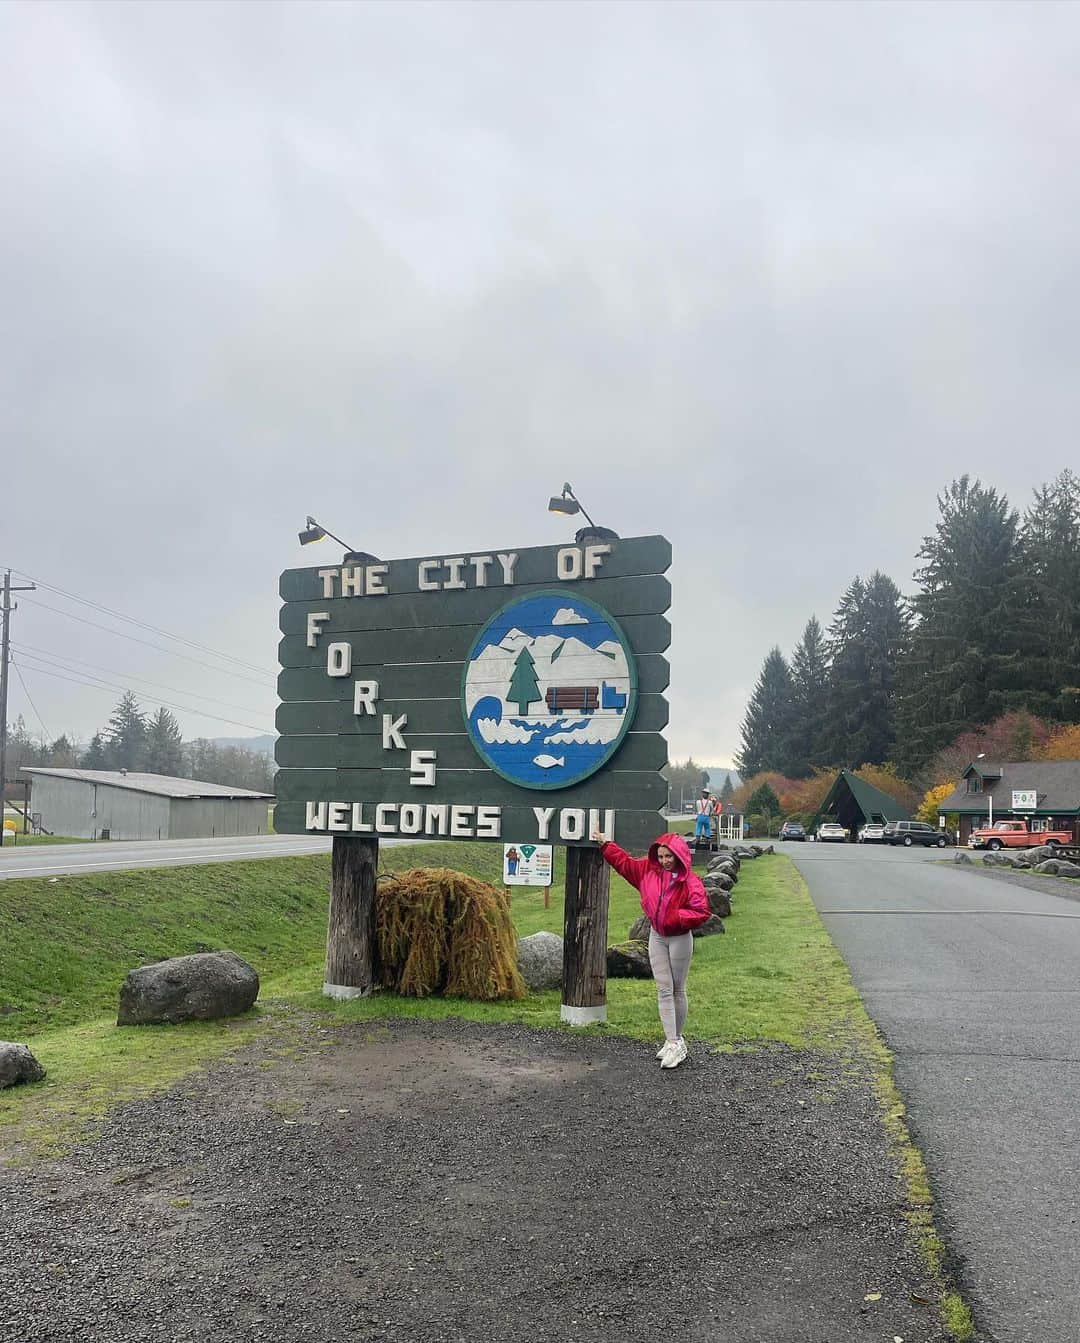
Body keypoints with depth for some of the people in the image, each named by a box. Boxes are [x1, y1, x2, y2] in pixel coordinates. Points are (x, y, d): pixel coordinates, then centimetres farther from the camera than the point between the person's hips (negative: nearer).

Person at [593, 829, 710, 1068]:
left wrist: (677, 918, -29)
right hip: (657, 937, 4)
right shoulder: (649, 870, -4)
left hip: (680, 939, -4)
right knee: (664, 990, 2)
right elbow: (623, 861, 8)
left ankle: (677, 1039, 21)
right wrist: (604, 844, 10)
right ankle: (672, 1043, 6)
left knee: (678, 990, 9)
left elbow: (701, 912, -21)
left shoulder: (691, 882, -18)